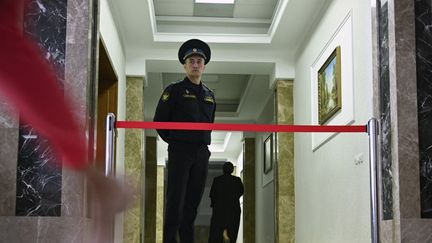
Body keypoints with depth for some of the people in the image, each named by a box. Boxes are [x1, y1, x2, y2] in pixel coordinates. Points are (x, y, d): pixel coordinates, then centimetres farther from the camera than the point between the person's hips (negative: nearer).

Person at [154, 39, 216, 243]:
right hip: (180, 151, -5)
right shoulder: (174, 90, -1)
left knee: (194, 199, 7)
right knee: (176, 199, -7)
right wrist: (174, 141, 4)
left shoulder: (209, 95, 15)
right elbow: (159, 120, -1)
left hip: (202, 153, 5)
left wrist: (203, 143, 14)